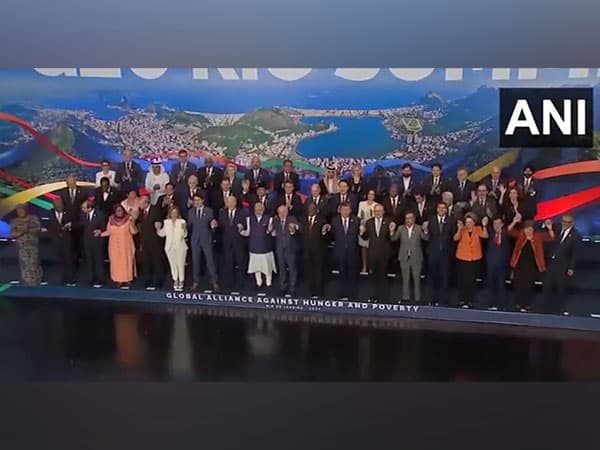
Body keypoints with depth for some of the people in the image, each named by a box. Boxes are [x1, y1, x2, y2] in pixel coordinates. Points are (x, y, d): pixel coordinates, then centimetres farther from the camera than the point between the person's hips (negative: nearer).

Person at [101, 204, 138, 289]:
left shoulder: (128, 219, -6)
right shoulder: (111, 219, 1)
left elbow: (134, 231, -12)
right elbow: (108, 232, 6)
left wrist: (132, 223, -28)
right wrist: (100, 233, -9)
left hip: (126, 245, -2)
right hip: (114, 246, 2)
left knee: (126, 262, 1)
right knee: (116, 262, 4)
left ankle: (127, 280, 8)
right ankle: (118, 280, 10)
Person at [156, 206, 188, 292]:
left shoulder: (182, 222, -3)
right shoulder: (166, 222, 5)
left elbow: (185, 235, -6)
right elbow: (162, 234, 6)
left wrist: (184, 228, -25)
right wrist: (158, 228, -11)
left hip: (180, 247, -2)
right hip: (170, 247, 2)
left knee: (181, 264, -1)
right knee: (173, 264, 10)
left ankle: (181, 282, 9)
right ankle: (175, 281, 21)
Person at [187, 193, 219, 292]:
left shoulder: (209, 211, -2)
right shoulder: (191, 212, 6)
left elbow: (212, 226, -2)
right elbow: (189, 226, 8)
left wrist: (213, 226, -23)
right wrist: (188, 235, -7)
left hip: (206, 239, -3)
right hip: (195, 239, 3)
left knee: (210, 261, -1)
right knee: (195, 261, 8)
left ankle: (214, 282, 10)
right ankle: (196, 282, 20)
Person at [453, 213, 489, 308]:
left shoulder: (478, 229, -2)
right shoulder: (462, 229, -4)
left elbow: (485, 236, -21)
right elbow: (456, 238, -21)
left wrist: (484, 226, -33)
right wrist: (459, 229, -34)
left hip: (475, 259, 0)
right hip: (462, 258, 0)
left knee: (472, 280, 9)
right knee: (462, 280, 4)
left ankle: (470, 301, 19)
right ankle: (461, 300, 17)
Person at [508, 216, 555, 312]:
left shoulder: (538, 236, -5)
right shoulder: (520, 234, -3)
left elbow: (551, 238, -10)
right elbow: (509, 231, -11)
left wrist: (550, 229, -29)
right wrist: (514, 222, -28)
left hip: (532, 266, 0)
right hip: (519, 265, 0)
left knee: (529, 285, 11)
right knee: (519, 285, 7)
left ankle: (527, 304, 24)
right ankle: (520, 304, 22)